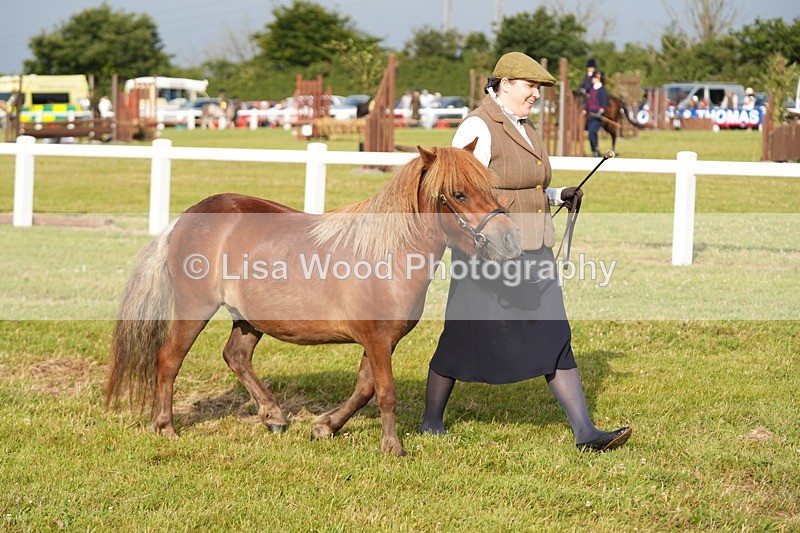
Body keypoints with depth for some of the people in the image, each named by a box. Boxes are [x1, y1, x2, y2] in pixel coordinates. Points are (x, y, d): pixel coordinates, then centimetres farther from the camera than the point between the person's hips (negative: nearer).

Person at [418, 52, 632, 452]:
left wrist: (557, 196, 8)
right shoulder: (478, 129, -13)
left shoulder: (523, 127, 15)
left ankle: (584, 433, -1)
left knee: (555, 339, 1)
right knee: (463, 340, 5)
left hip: (533, 254, 8)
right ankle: (431, 423, 22)